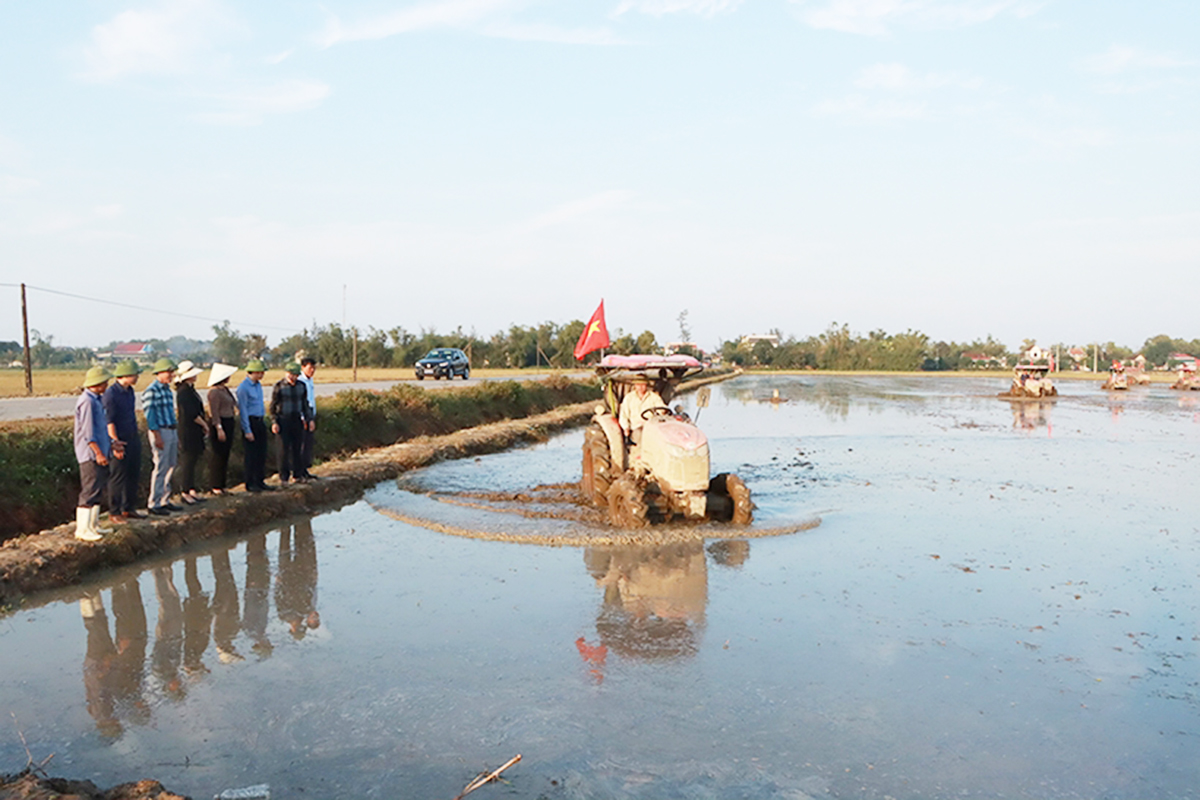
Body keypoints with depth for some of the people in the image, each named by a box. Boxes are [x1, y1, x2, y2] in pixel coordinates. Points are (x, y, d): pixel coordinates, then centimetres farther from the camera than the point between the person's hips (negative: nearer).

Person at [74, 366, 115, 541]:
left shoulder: (96, 400, 15)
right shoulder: (87, 401, -16)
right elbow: (87, 432, -20)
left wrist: (112, 443, 24)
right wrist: (98, 453, -22)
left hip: (99, 453, 10)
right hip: (90, 454, -10)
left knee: (98, 488, 15)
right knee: (89, 491, -7)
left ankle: (93, 525, 23)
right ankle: (82, 530, -3)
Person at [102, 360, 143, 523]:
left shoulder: (129, 391, 11)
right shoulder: (110, 394, -16)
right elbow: (109, 421, -18)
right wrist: (115, 442, -20)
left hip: (133, 438, 8)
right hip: (120, 441, -8)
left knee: (134, 475, 13)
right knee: (118, 477, -1)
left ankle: (128, 508, 24)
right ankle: (114, 512, 9)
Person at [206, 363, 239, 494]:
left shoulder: (225, 389, 13)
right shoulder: (214, 391, -15)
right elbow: (214, 412, -19)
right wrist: (219, 429, -23)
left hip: (228, 423, 9)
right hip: (220, 424, -9)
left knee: (225, 455, 12)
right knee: (219, 455, -5)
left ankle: (221, 485, 18)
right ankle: (216, 487, 0)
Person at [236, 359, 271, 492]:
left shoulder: (258, 384, 12)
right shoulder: (243, 387, -13)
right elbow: (243, 410, -14)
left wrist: (262, 419, 16)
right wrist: (247, 430, -15)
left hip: (260, 421, 8)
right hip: (250, 422, -8)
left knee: (262, 454, 9)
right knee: (251, 455, -3)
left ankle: (260, 481, 17)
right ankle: (250, 484, 5)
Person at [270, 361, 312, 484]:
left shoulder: (301, 386, 7)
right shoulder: (279, 387, -8)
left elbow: (304, 403, 18)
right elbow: (273, 406, -4)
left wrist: (305, 418, 14)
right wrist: (274, 422, -10)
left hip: (297, 420, 4)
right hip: (283, 420, -4)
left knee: (297, 447, 6)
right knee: (284, 449, -1)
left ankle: (298, 474, 15)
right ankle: (283, 477, 6)